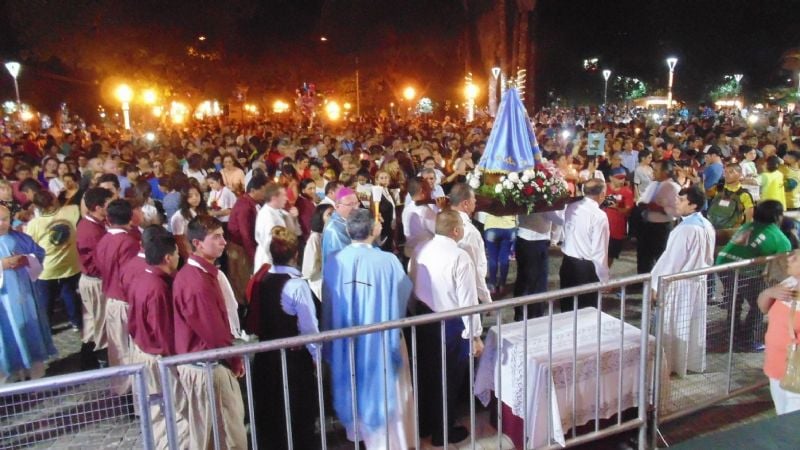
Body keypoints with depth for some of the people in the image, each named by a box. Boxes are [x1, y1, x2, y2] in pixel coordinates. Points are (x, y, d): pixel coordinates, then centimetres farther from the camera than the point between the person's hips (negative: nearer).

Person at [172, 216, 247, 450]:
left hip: (198, 362, 10)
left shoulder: (191, 272, 7)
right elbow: (215, 332, -23)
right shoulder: (199, 283, -26)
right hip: (208, 367, -10)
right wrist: (236, 361, -6)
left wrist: (232, 359, 12)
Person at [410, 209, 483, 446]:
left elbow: (411, 285, 5)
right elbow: (468, 300, -20)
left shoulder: (420, 250, -2)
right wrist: (475, 335, -12)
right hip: (451, 325, -6)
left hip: (423, 319, 7)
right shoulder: (460, 257, -22)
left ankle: (424, 424, 40)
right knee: (448, 379, 11)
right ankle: (443, 432, 28)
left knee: (427, 372, 22)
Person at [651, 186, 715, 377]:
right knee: (694, 324, 18)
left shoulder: (685, 229, -24)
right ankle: (694, 362, 30)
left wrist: (656, 283, -15)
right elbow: (709, 258, 13)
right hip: (698, 282, 9)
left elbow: (671, 259, -21)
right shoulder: (707, 226, 3)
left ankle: (673, 365, 14)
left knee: (675, 326, 4)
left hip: (679, 284, -9)